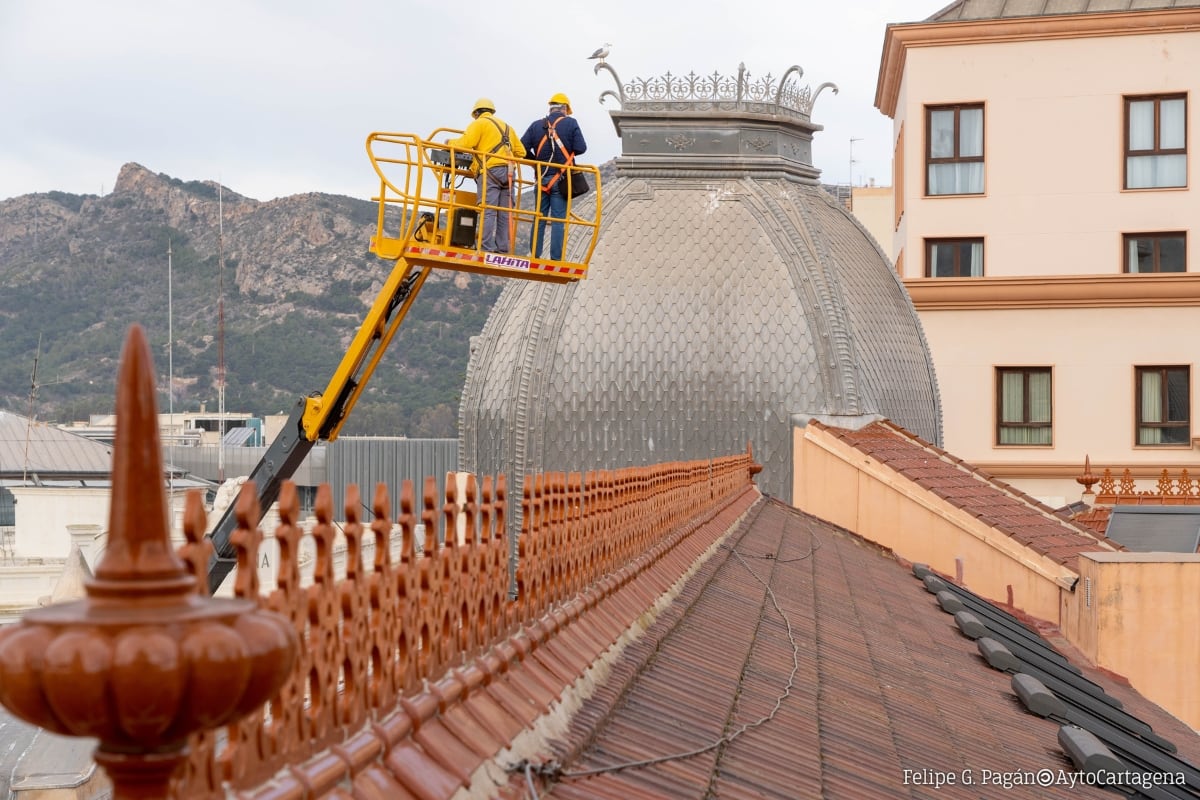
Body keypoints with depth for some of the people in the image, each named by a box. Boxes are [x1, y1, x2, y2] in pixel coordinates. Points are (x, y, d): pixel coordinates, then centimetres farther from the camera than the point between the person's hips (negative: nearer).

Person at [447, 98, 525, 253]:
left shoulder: (479, 123, 6)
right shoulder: (506, 126, 26)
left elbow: (464, 144, -7)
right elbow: (521, 152, 21)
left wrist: (450, 143, 12)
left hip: (490, 171, -6)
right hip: (508, 172, 6)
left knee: (487, 211, -11)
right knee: (504, 213, 3)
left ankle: (487, 248, -20)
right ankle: (502, 249, -1)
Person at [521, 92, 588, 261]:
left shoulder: (536, 125, 6)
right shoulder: (570, 123, -3)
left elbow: (522, 148, 0)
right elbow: (581, 148, -8)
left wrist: (536, 162, 13)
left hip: (542, 178, 3)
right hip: (561, 179, -3)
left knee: (539, 218, 10)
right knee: (558, 220, -2)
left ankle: (535, 256, 9)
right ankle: (556, 259, -5)